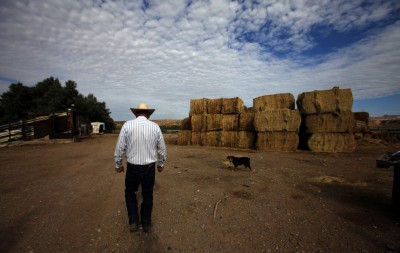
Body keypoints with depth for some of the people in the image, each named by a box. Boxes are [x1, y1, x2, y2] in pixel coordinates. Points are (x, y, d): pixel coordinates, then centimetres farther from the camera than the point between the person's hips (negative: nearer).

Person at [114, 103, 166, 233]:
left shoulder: (127, 125, -9)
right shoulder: (155, 126, -4)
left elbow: (120, 147, -6)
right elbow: (162, 148, 2)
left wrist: (118, 164, 9)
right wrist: (161, 164, 16)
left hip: (133, 167, -1)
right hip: (149, 167, 1)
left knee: (130, 193, 23)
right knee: (147, 195, 18)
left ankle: (133, 222, 24)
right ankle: (146, 223, 32)